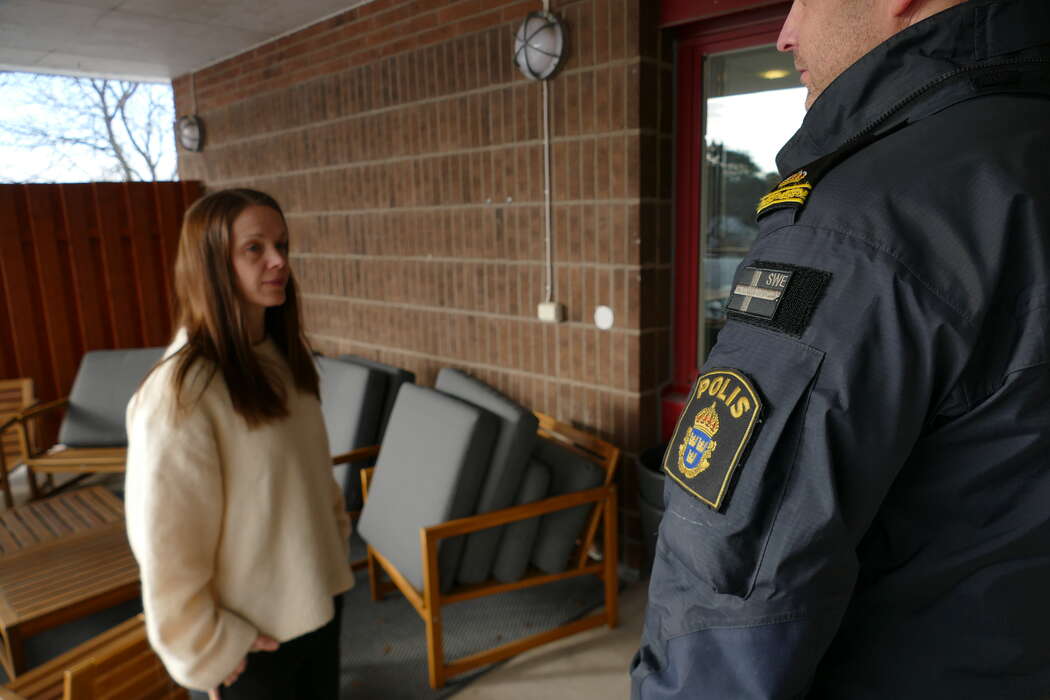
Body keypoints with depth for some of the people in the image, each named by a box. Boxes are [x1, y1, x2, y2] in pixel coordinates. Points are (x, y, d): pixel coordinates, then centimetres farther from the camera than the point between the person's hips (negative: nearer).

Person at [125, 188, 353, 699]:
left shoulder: (284, 356, -2)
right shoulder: (181, 393, -24)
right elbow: (167, 545, -19)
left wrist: (336, 541, 10)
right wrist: (212, 651, -12)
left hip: (317, 597, 6)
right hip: (254, 636, -6)